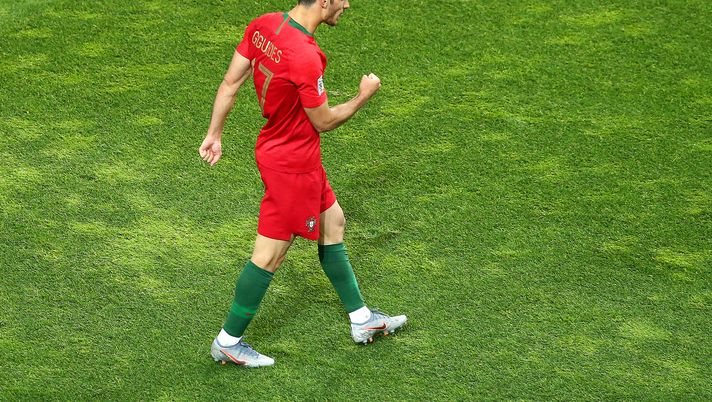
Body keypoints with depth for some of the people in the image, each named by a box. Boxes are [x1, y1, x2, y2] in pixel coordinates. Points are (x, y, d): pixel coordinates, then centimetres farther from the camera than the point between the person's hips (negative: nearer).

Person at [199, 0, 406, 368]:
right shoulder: (305, 58, -31)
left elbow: (230, 82, 2)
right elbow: (324, 122, -17)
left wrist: (214, 133, 12)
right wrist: (364, 96, -2)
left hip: (277, 148, 10)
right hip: (293, 165, -10)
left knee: (333, 223, 21)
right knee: (269, 255, 4)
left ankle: (362, 320, 34)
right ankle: (227, 343, 19)